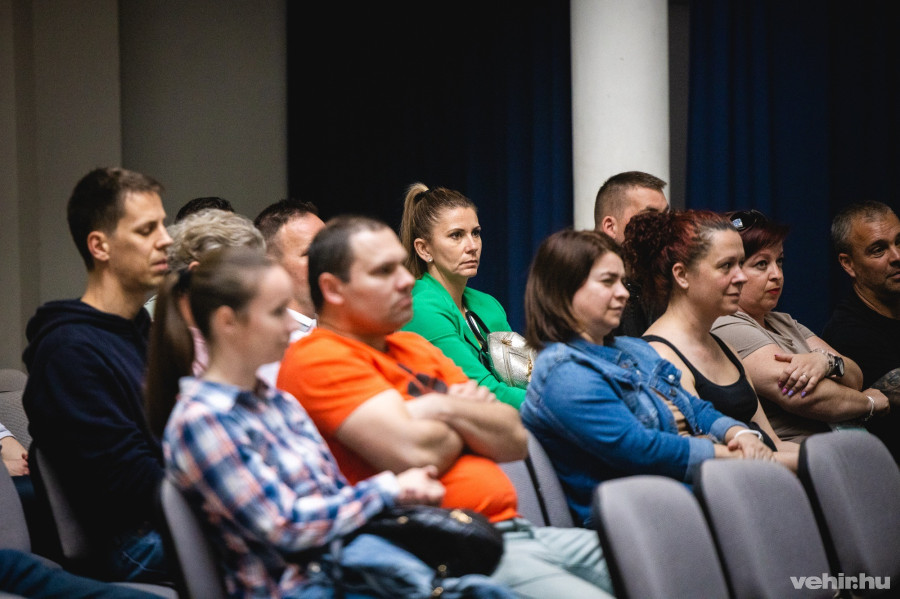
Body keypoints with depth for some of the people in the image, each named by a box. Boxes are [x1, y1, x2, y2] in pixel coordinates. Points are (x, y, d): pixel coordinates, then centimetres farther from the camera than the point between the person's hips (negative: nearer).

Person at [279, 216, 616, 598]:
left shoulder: (415, 348, 20)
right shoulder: (318, 361, -7)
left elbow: (515, 440, 14)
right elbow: (416, 453, -20)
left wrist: (447, 409, -6)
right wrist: (471, 422, 2)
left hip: (513, 528, 9)